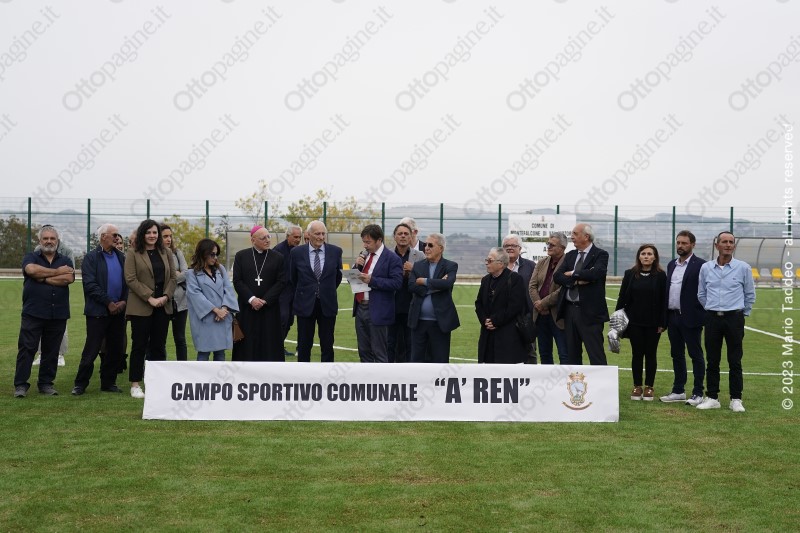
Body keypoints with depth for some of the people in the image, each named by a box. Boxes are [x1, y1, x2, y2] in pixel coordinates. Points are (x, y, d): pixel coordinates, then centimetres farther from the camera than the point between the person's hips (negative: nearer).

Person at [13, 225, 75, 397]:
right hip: (33, 312, -2)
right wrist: (57, 272, -8)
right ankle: (20, 385, 2)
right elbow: (32, 270, -17)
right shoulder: (30, 257, 8)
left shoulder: (65, 261, 12)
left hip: (58, 315, 2)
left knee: (51, 351, 7)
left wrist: (43, 278, -10)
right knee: (27, 349, -3)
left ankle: (46, 383, 16)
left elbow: (69, 278, -9)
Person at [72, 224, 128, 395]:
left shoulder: (121, 257, 12)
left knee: (116, 349, 7)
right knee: (91, 349, -3)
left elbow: (128, 281, 11)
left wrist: (124, 301, -5)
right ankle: (80, 384, 7)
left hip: (118, 310, 5)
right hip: (98, 311, -5)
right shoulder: (91, 258, -3)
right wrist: (108, 303, -14)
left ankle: (108, 383, 18)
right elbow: (90, 285, -11)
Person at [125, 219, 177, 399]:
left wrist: (166, 296, -8)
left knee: (159, 346, 7)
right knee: (139, 345, 1)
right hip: (141, 307, -4)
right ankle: (135, 385, 7)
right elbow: (131, 279, -8)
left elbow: (173, 278, 9)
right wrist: (150, 298, -15)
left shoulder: (166, 253, 11)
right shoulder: (133, 253, -1)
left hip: (163, 306, 4)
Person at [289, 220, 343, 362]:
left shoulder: (335, 251, -2)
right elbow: (292, 278, 10)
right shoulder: (297, 252, -4)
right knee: (304, 345, 7)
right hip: (305, 304, 0)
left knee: (327, 345, 5)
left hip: (327, 305, 1)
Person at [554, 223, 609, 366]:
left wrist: (573, 273, -8)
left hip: (589, 311, -6)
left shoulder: (600, 255, -4)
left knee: (596, 355, -6)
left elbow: (596, 273, -23)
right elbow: (557, 276, 1)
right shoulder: (570, 255, 13)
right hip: (569, 310, 6)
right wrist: (577, 280, -14)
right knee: (573, 355, 13)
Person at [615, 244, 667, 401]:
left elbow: (663, 300, -3)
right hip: (635, 322, 1)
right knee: (637, 354, 6)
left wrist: (662, 323, -7)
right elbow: (622, 298, 5)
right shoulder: (630, 274, 3)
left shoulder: (660, 276, -2)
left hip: (653, 323, -1)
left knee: (651, 354, 6)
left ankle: (649, 387, 14)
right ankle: (637, 387, 14)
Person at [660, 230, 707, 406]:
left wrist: (702, 318, -13)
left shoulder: (700, 265, -7)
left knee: (696, 355, 1)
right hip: (673, 317, 7)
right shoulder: (671, 264, 14)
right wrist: (664, 318, 10)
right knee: (677, 355, 13)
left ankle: (698, 393, 7)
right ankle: (678, 391, 21)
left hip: (690, 318, -7)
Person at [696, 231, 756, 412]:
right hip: (712, 318, 2)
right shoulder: (706, 268, 4)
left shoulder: (743, 268, -1)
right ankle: (712, 398, 13)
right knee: (712, 361, 5)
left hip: (734, 318, -2)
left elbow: (750, 295, 8)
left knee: (735, 361, 1)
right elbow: (701, 294, 16)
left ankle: (736, 399, 8)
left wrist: (742, 314, 9)